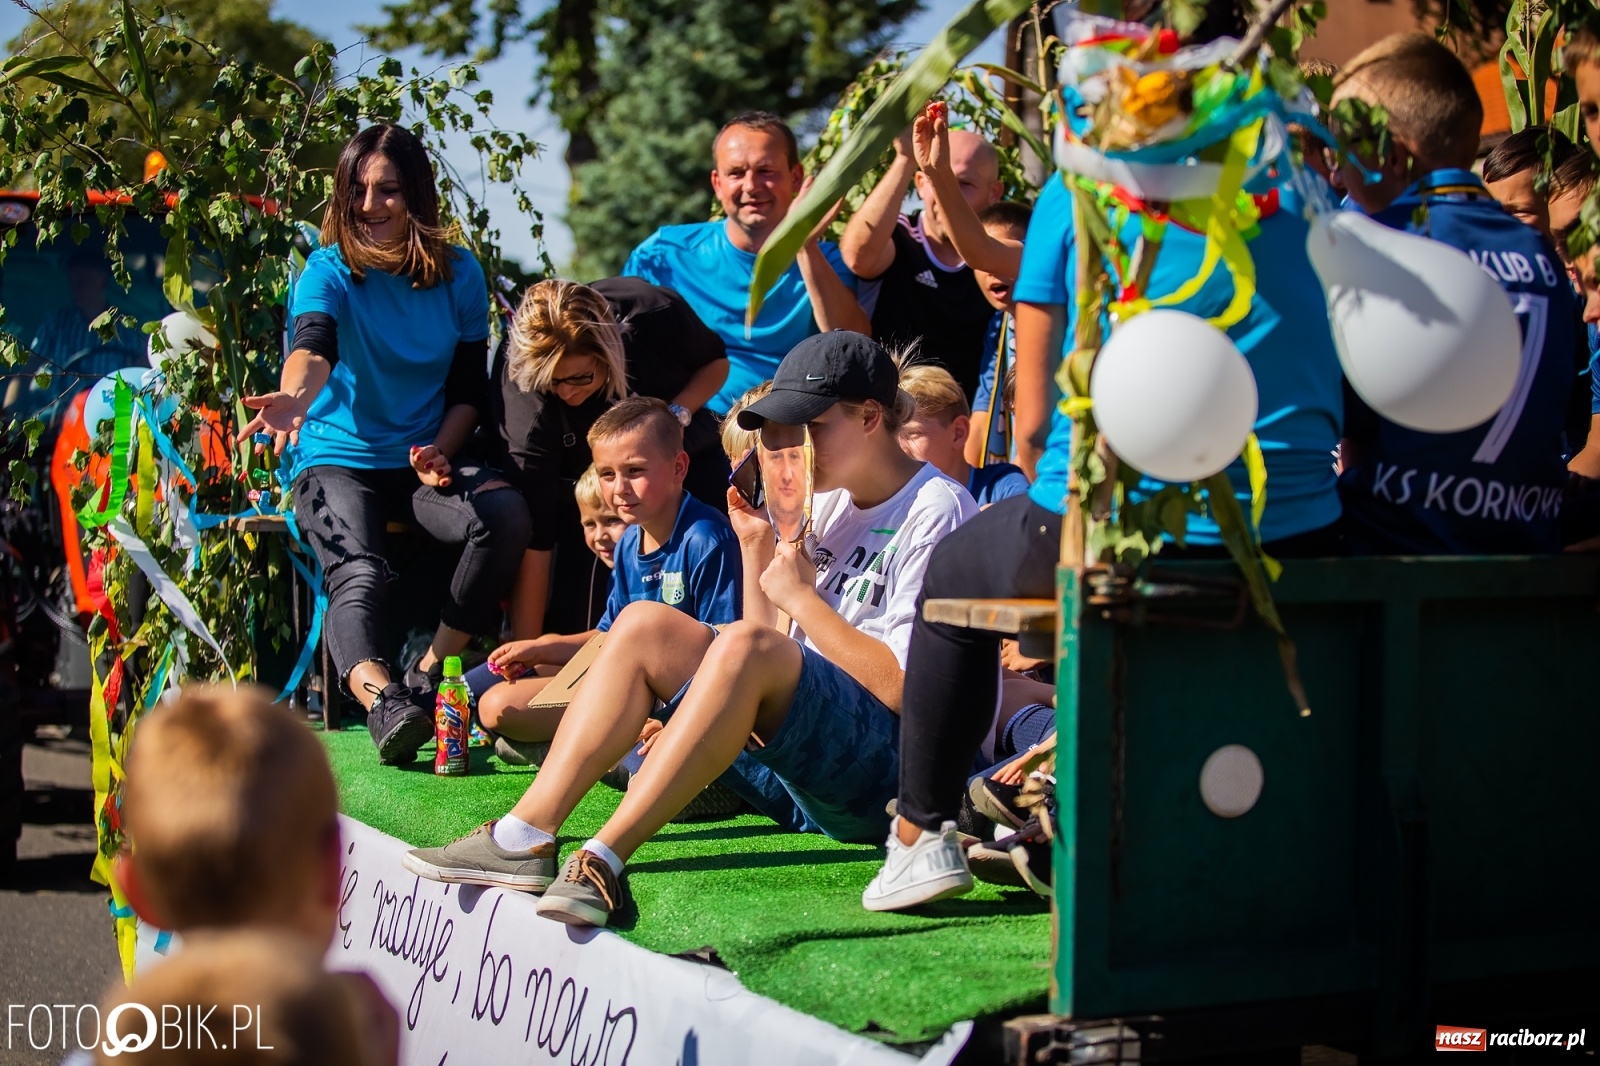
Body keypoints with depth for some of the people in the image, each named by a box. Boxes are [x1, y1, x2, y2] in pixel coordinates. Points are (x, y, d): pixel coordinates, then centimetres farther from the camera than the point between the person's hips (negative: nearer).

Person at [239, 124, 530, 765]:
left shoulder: (458, 275, 5)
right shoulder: (329, 271, -6)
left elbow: (469, 387, 10)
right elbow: (313, 344, -28)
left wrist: (439, 452, -10)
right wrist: (296, 394, -52)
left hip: (423, 461, 3)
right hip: (336, 460, -3)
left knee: (507, 514, -27)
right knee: (360, 574, -31)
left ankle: (431, 671, -15)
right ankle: (381, 700, -56)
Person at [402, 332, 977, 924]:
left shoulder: (936, 509, -7)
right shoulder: (831, 502, 17)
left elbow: (905, 688, -16)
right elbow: (773, 662, 16)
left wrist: (802, 598, -10)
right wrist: (757, 545, 6)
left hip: (889, 774, -8)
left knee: (747, 647, -33)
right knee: (645, 624, -2)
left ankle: (605, 857, -36)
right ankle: (526, 836, -16)